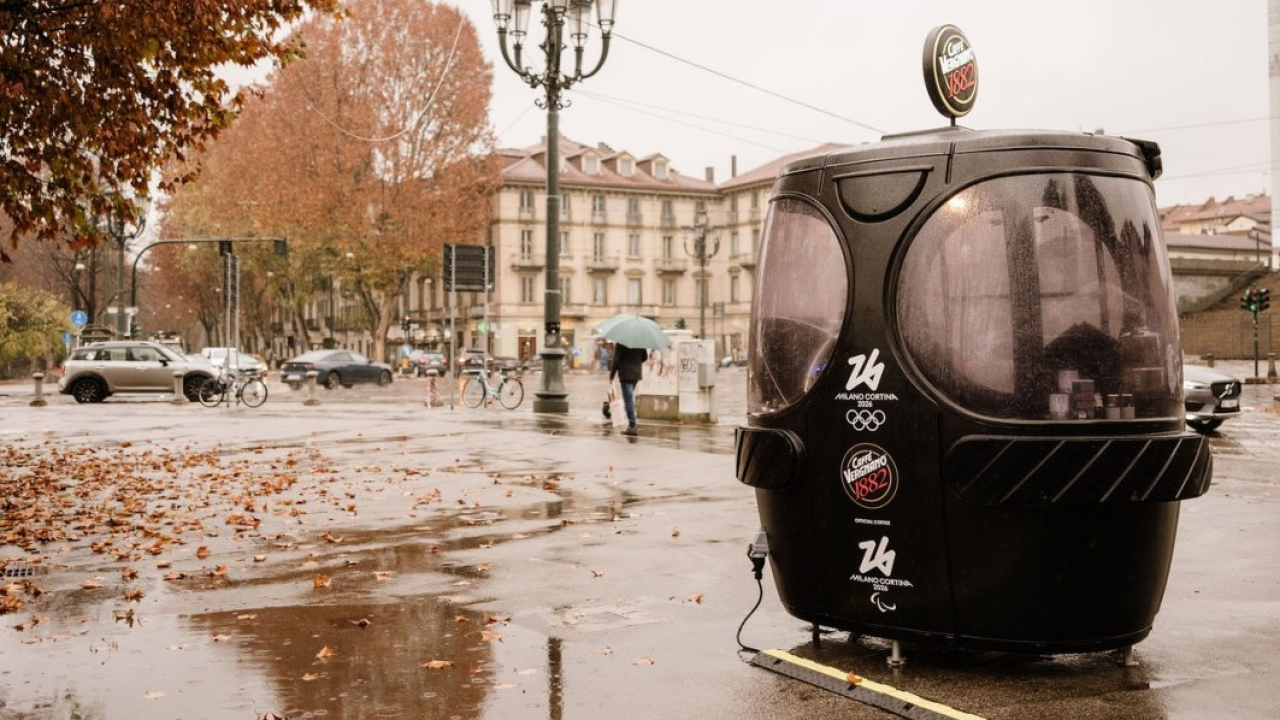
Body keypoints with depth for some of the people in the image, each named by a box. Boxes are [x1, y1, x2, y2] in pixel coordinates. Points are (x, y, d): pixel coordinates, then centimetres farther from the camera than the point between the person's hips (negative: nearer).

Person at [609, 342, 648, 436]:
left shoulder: (621, 343, -13)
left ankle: (632, 426, -8)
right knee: (630, 399, 19)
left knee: (628, 400, -4)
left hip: (626, 375, -6)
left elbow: (616, 360, -12)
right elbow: (645, 357, 12)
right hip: (637, 373, 6)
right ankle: (631, 423, 20)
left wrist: (611, 375, -4)